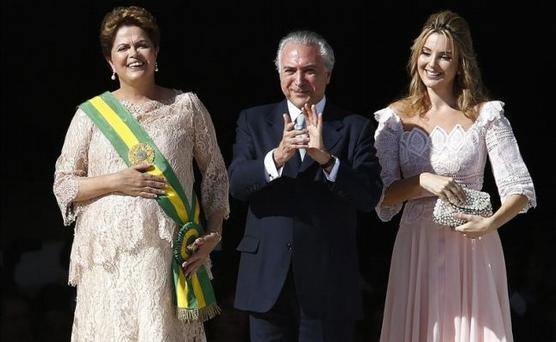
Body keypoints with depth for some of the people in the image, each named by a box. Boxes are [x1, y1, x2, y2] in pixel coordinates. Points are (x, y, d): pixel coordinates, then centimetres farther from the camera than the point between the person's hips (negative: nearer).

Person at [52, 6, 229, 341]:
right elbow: (63, 184, 7)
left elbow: (215, 173, 12)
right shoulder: (91, 113, 8)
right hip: (107, 259, 1)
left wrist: (214, 233, 0)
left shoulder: (187, 106, 7)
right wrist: (117, 182, -8)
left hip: (168, 257, -1)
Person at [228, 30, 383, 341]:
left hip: (328, 281, -1)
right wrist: (276, 157, -25)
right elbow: (236, 185, -7)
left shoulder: (355, 127, 2)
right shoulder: (254, 121, 7)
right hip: (268, 279, 1)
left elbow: (370, 197, -9)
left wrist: (326, 158, -24)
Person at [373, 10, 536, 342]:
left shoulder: (486, 115, -1)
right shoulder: (394, 118, 3)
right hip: (417, 248, 1)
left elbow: (521, 189, -6)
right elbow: (380, 196, 0)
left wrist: (491, 223, -24)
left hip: (474, 248, -1)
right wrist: (424, 182, -16)